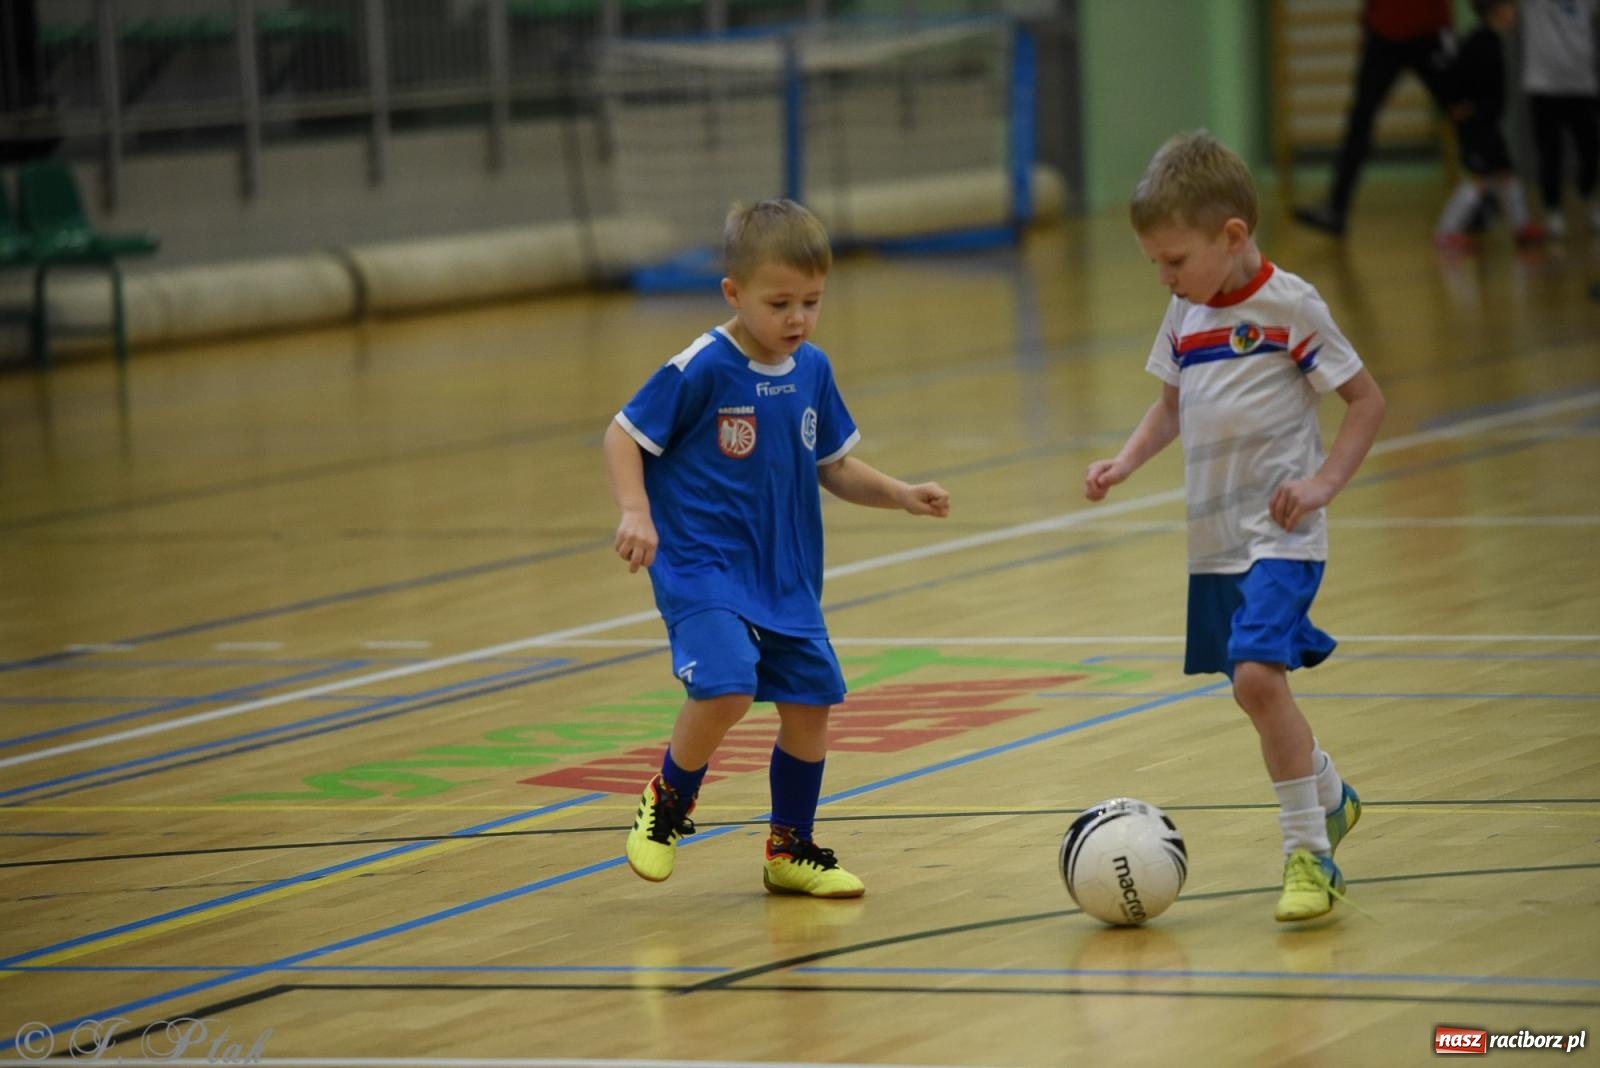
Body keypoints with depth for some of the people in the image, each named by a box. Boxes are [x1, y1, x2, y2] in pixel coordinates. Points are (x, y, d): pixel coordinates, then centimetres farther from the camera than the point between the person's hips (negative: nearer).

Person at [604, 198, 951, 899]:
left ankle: (791, 851, 26)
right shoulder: (701, 370, -15)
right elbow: (623, 436, -9)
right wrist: (635, 513, -23)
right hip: (701, 564, -7)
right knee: (726, 688, -25)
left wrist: (900, 495, 3)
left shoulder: (812, 370, 5)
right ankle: (666, 804, 2)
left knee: (809, 702, 7)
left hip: (786, 575, 7)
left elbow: (833, 467, 16)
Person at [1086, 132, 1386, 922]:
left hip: (1278, 536, -7)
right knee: (1256, 688, 13)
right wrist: (1126, 462, 5)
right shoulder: (1185, 315, 8)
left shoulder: (1290, 306, -12)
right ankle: (1329, 797, 38)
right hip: (1213, 538, 7)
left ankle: (1308, 852, -12)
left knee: (1258, 675, -21)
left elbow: (1366, 399, -7)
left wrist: (1324, 481, -18)